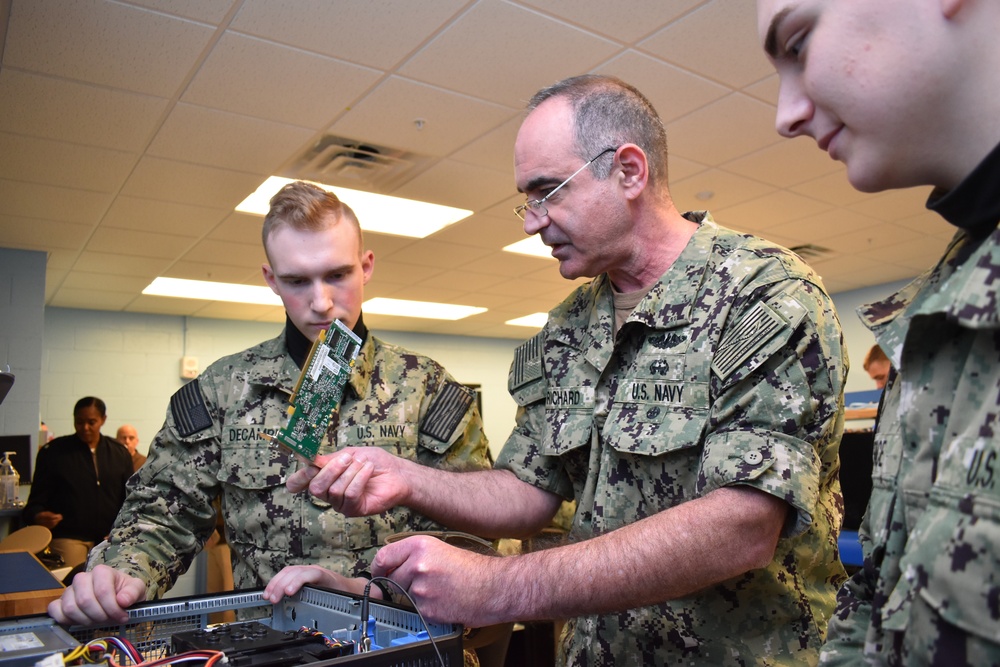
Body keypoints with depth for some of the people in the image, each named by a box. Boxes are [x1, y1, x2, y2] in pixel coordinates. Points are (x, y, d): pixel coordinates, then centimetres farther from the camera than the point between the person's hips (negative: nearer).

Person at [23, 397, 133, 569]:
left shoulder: (119, 454, 9)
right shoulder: (52, 452, 3)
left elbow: (129, 498, 14)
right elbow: (36, 500, 2)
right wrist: (38, 516, -19)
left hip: (109, 539, 3)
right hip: (68, 537, -2)